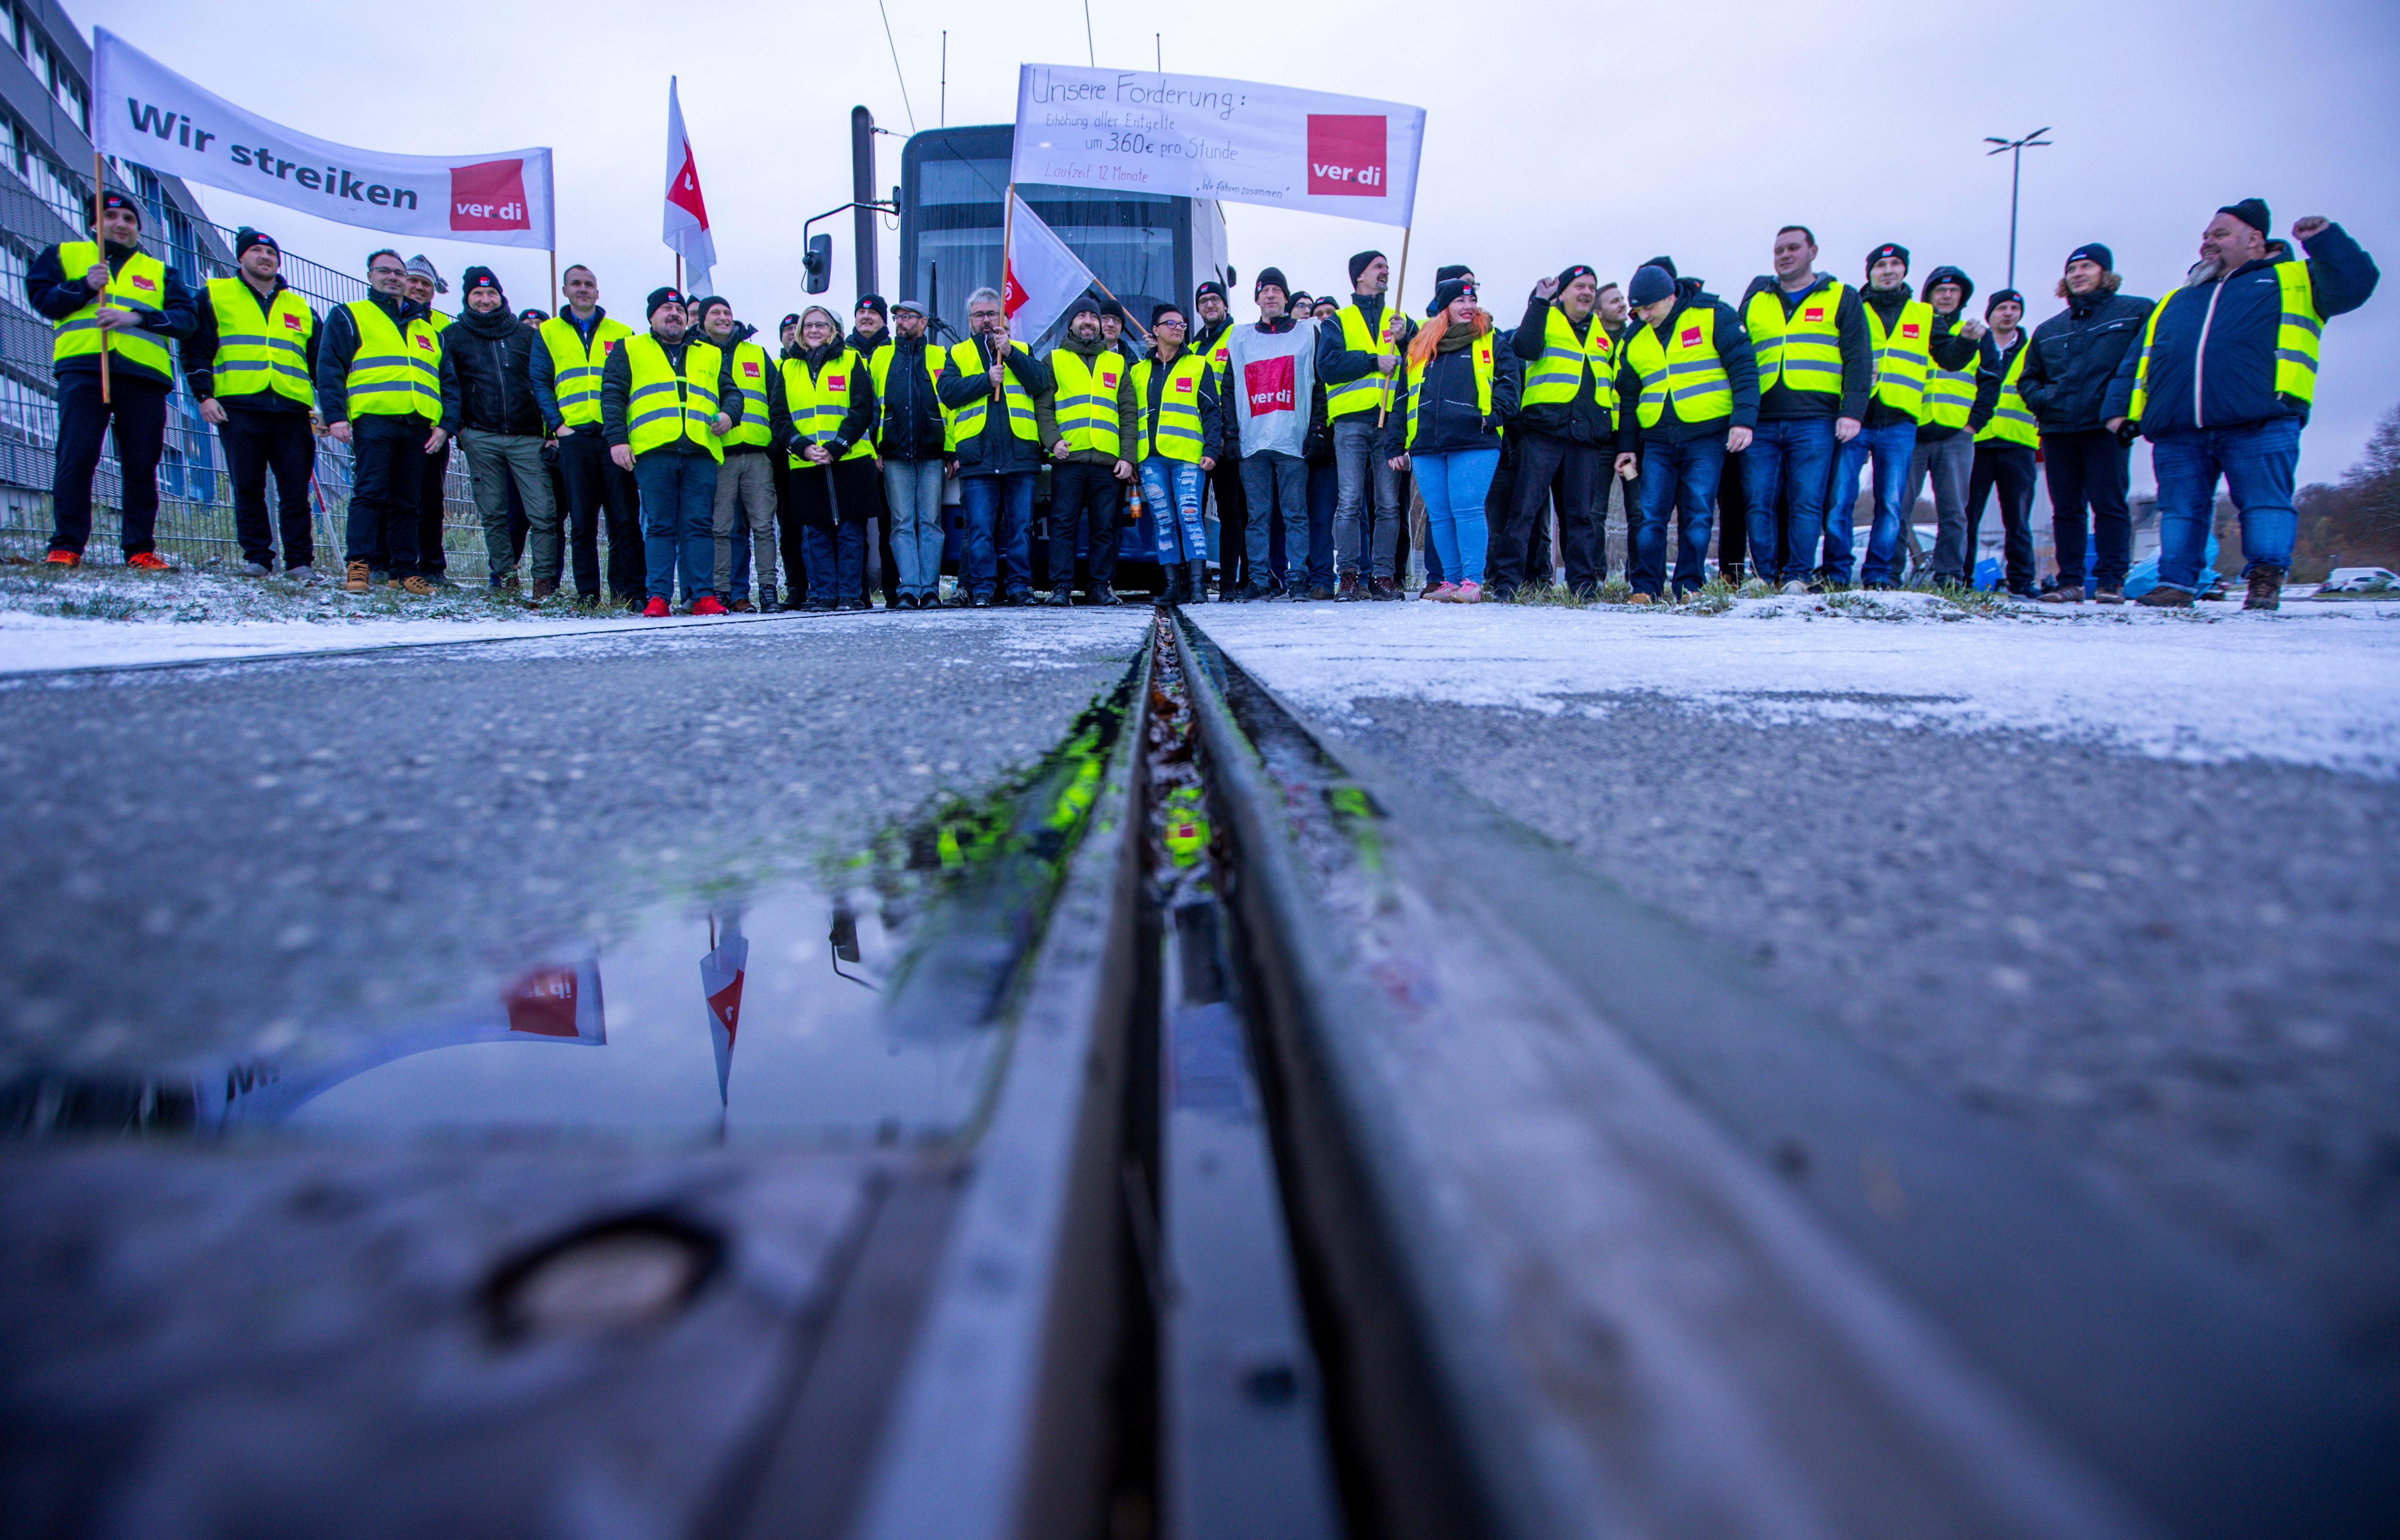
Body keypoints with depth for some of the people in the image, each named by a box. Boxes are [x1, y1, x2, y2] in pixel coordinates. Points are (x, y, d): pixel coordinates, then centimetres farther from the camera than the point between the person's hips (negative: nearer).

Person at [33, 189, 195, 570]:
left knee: (142, 465, -1)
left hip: (144, 376, 1)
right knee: (76, 458, -8)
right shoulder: (64, 255, 22)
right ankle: (66, 546, -6)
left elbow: (187, 318, 7)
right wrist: (85, 286, -5)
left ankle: (141, 548, 4)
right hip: (83, 371, -1)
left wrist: (136, 316, -8)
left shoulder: (159, 272, 23)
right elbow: (40, 296, 10)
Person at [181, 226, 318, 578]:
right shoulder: (215, 296, 14)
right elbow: (195, 349, 8)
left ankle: (300, 561, 1)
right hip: (239, 408, -1)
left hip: (291, 411, 1)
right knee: (248, 489, 0)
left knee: (295, 491, -2)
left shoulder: (300, 308, 21)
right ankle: (256, 558, 6)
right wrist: (204, 395, -4)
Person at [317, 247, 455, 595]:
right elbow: (330, 370, 3)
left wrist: (446, 424, 5)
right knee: (370, 493, -11)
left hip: (419, 427, 4)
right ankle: (359, 566, -11)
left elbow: (449, 381, 20)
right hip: (374, 420, -4)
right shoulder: (348, 317, 13)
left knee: (408, 501, 4)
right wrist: (335, 416, -9)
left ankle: (404, 570, 7)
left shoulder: (428, 329, 25)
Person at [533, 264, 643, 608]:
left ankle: (630, 591, -3)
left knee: (625, 519, -6)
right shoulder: (549, 333, 16)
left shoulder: (621, 334, 16)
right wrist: (557, 424, -4)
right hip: (574, 437, 0)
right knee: (582, 522, 0)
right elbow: (540, 384, 9)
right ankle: (588, 594, 5)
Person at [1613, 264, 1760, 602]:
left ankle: (1690, 586, 3)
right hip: (1656, 440, 4)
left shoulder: (1713, 316, -2)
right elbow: (1627, 397, 19)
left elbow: (1744, 367, -4)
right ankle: (1645, 588, 5)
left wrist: (1744, 420, -14)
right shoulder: (1634, 338, 11)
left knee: (1699, 513, -5)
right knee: (1650, 515, -2)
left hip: (1707, 436, -3)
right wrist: (1625, 446, 15)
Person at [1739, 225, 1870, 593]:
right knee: (1759, 503, -2)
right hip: (1761, 422, 3)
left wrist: (1852, 412, -8)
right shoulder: (1754, 303, 19)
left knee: (1807, 502, -6)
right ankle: (1764, 576, 6)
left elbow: (1859, 359, 4)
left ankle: (1798, 577, -1)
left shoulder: (1841, 299, 11)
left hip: (1814, 421, -2)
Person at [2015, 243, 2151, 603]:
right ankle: (2070, 582, 9)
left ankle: (2111, 581, -5)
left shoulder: (2137, 313, 7)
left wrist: (2123, 405, -13)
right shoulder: (2048, 330, 21)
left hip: (2107, 428, -4)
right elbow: (2028, 378, 28)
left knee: (2109, 505, -7)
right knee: (2066, 509, 5)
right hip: (2057, 430, 4)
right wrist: (2041, 398, 6)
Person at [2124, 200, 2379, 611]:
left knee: (2266, 503, -6)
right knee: (2180, 509, 1)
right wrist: (2124, 408, 11)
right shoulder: (2175, 301, 29)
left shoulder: (2292, 280, 21)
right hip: (2178, 431, 3)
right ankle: (2176, 583, 3)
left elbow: (2353, 283, 7)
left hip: (2260, 423, -3)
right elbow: (2139, 360, 24)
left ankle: (2265, 581, -3)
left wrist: (2324, 239, -1)